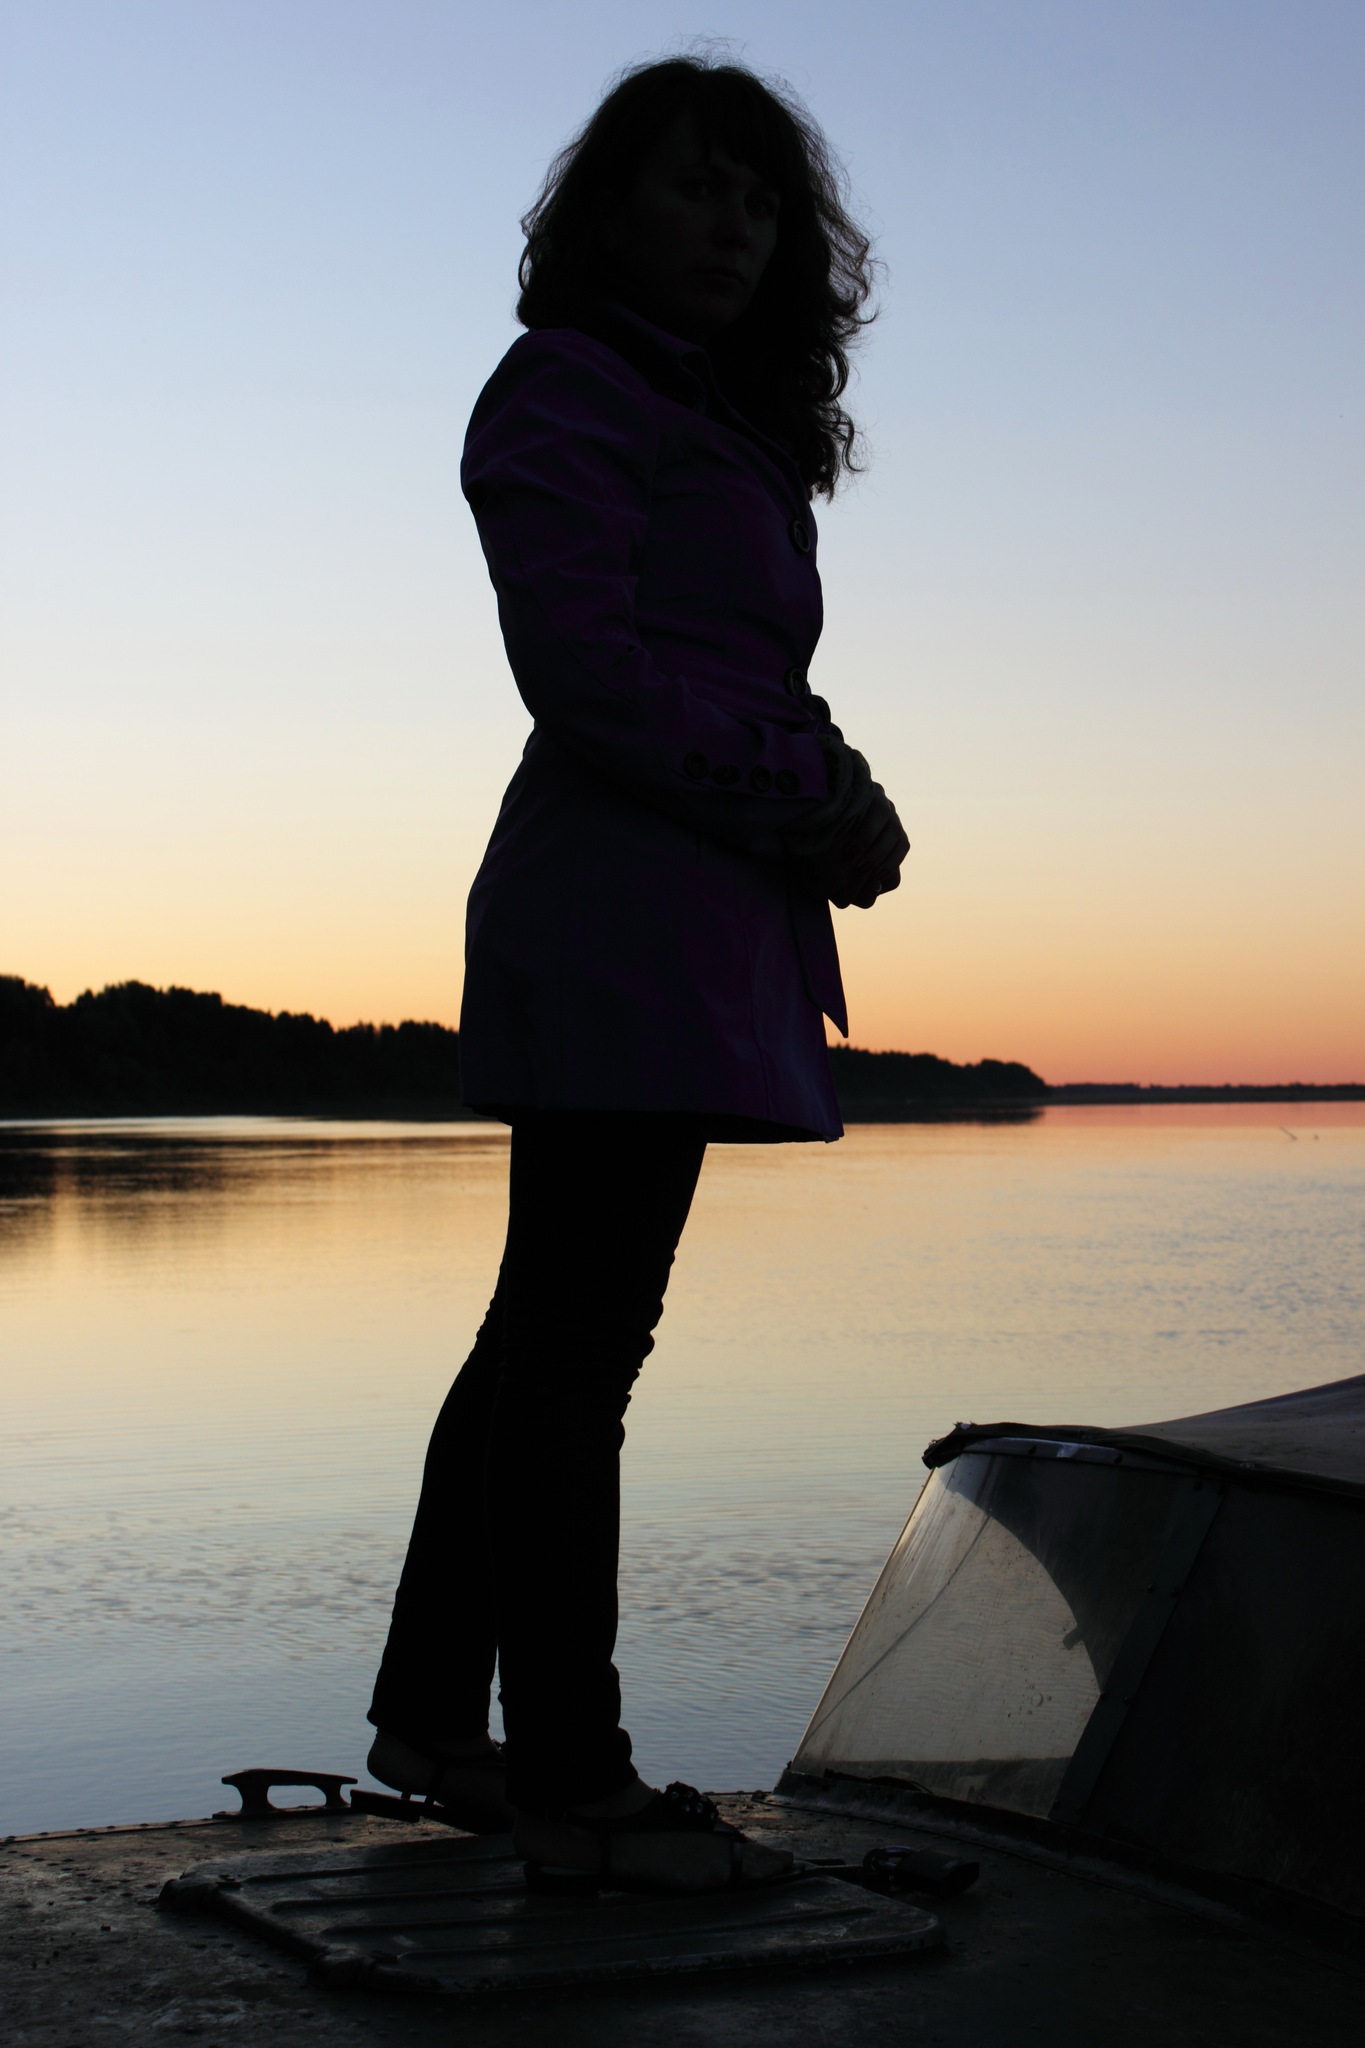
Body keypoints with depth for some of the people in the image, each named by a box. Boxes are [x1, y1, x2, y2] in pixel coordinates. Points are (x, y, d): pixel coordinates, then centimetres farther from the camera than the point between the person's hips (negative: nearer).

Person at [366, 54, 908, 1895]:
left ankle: (433, 1714, 22)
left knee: (552, 1337, 12)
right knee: (580, 1345, -7)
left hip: (697, 914, 10)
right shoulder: (571, 389, -3)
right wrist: (812, 801, -12)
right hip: (624, 921, -10)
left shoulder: (718, 422, 25)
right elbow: (590, 669, -14)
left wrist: (834, 791, 2)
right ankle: (570, 1778, -2)